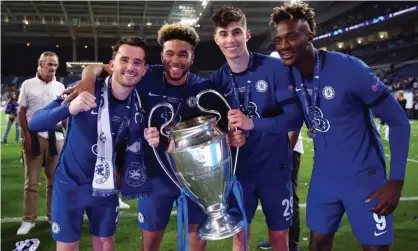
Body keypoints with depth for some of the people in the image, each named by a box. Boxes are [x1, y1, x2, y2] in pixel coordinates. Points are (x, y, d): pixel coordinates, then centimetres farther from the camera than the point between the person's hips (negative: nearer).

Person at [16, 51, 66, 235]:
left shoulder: (59, 87, 9)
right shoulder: (28, 85, 2)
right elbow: (21, 112, 1)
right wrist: (27, 136, -7)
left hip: (55, 137, 3)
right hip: (35, 136, -3)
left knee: (55, 180, 10)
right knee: (31, 181, 3)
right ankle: (29, 219, 10)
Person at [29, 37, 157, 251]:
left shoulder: (139, 105, -9)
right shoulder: (84, 89, -19)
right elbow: (35, 123, -23)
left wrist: (151, 141, -18)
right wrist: (70, 108, -42)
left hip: (106, 186, 3)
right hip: (70, 183, -3)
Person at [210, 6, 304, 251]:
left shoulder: (275, 68, -12)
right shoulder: (216, 80, -1)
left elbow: (296, 118, -17)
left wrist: (252, 123, -29)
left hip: (274, 166, -2)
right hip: (237, 167, 3)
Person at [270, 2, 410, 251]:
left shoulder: (349, 68, -22)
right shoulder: (288, 75, -6)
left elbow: (398, 120, -15)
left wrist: (396, 181, -16)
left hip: (363, 175, -4)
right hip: (324, 175, 5)